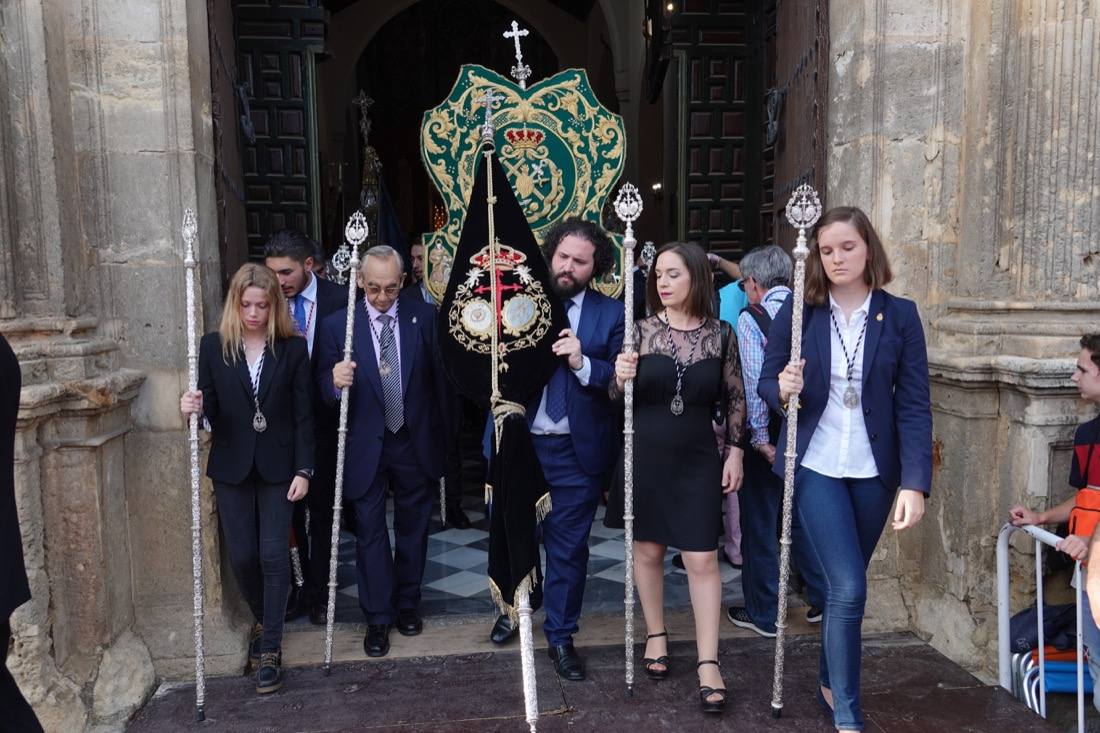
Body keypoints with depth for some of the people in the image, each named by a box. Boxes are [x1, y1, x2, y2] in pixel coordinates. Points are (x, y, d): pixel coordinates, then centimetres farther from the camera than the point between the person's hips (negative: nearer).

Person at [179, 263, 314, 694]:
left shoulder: (293, 348, -3)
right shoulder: (213, 347, 0)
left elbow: (303, 415, -2)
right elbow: (209, 411, 2)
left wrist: (303, 470, -7)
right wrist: (194, 408, -22)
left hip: (278, 466, -2)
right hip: (232, 467, 2)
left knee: (273, 555, -3)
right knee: (242, 556, 7)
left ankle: (271, 649, 10)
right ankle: (261, 621, 35)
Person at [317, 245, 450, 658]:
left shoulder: (424, 317, -5)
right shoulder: (338, 325, -7)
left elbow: (440, 376, 0)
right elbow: (324, 387, -4)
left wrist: (444, 434, 2)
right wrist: (335, 382, -28)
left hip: (416, 442, 1)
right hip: (365, 446, -1)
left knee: (413, 528, 15)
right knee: (370, 531, 6)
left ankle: (407, 604, 34)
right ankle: (378, 617, 21)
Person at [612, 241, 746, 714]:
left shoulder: (721, 334, -2)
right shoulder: (641, 330, -4)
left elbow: (734, 399, 6)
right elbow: (618, 397, 0)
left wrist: (735, 451, 2)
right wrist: (620, 378, -22)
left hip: (698, 459, 0)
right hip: (645, 455, 1)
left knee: (702, 558, -1)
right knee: (648, 548, 12)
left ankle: (708, 662, 9)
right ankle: (655, 635, 32)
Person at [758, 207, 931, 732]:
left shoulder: (900, 315, -3)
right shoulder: (797, 311, -3)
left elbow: (914, 405, -6)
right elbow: (766, 383, 1)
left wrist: (915, 483, -14)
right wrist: (783, 390, -23)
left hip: (874, 471, 2)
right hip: (815, 466, -2)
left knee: (843, 585, 15)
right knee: (848, 588, -9)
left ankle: (831, 687, 37)